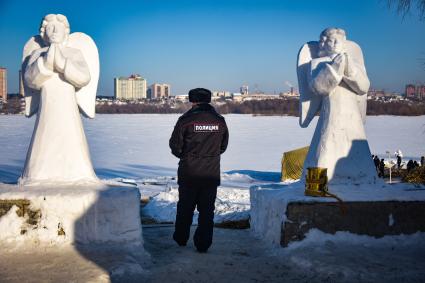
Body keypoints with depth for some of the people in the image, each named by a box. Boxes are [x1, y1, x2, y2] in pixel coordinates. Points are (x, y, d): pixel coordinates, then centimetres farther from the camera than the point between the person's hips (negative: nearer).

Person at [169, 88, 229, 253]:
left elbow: (175, 145, -6)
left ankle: (181, 238, 28)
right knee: (207, 210, 8)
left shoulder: (186, 120, -10)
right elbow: (223, 146, 11)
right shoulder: (219, 121, 2)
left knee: (185, 208, 15)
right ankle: (203, 244, 9)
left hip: (189, 173, -2)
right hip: (211, 174, 2)